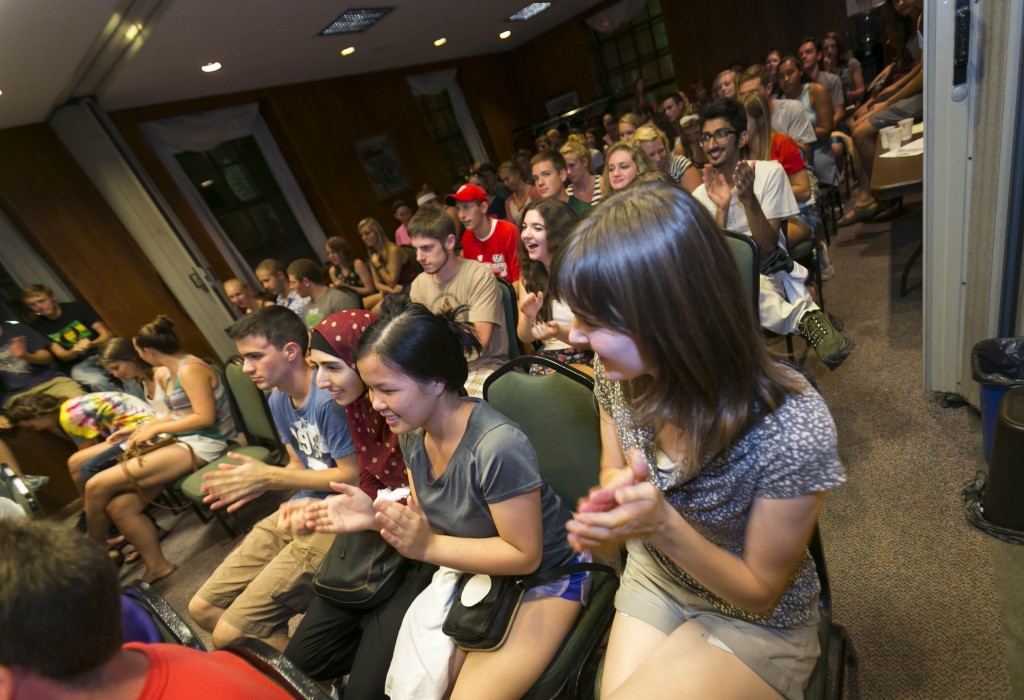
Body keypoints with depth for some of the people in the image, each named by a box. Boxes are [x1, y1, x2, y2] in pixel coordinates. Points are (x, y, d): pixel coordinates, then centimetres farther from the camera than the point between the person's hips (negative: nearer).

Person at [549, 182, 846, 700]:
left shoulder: (792, 429, -32)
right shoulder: (618, 373, -19)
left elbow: (761, 592, -17)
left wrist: (664, 526, -35)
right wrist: (619, 492, -25)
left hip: (756, 621, -3)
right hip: (652, 580, 4)